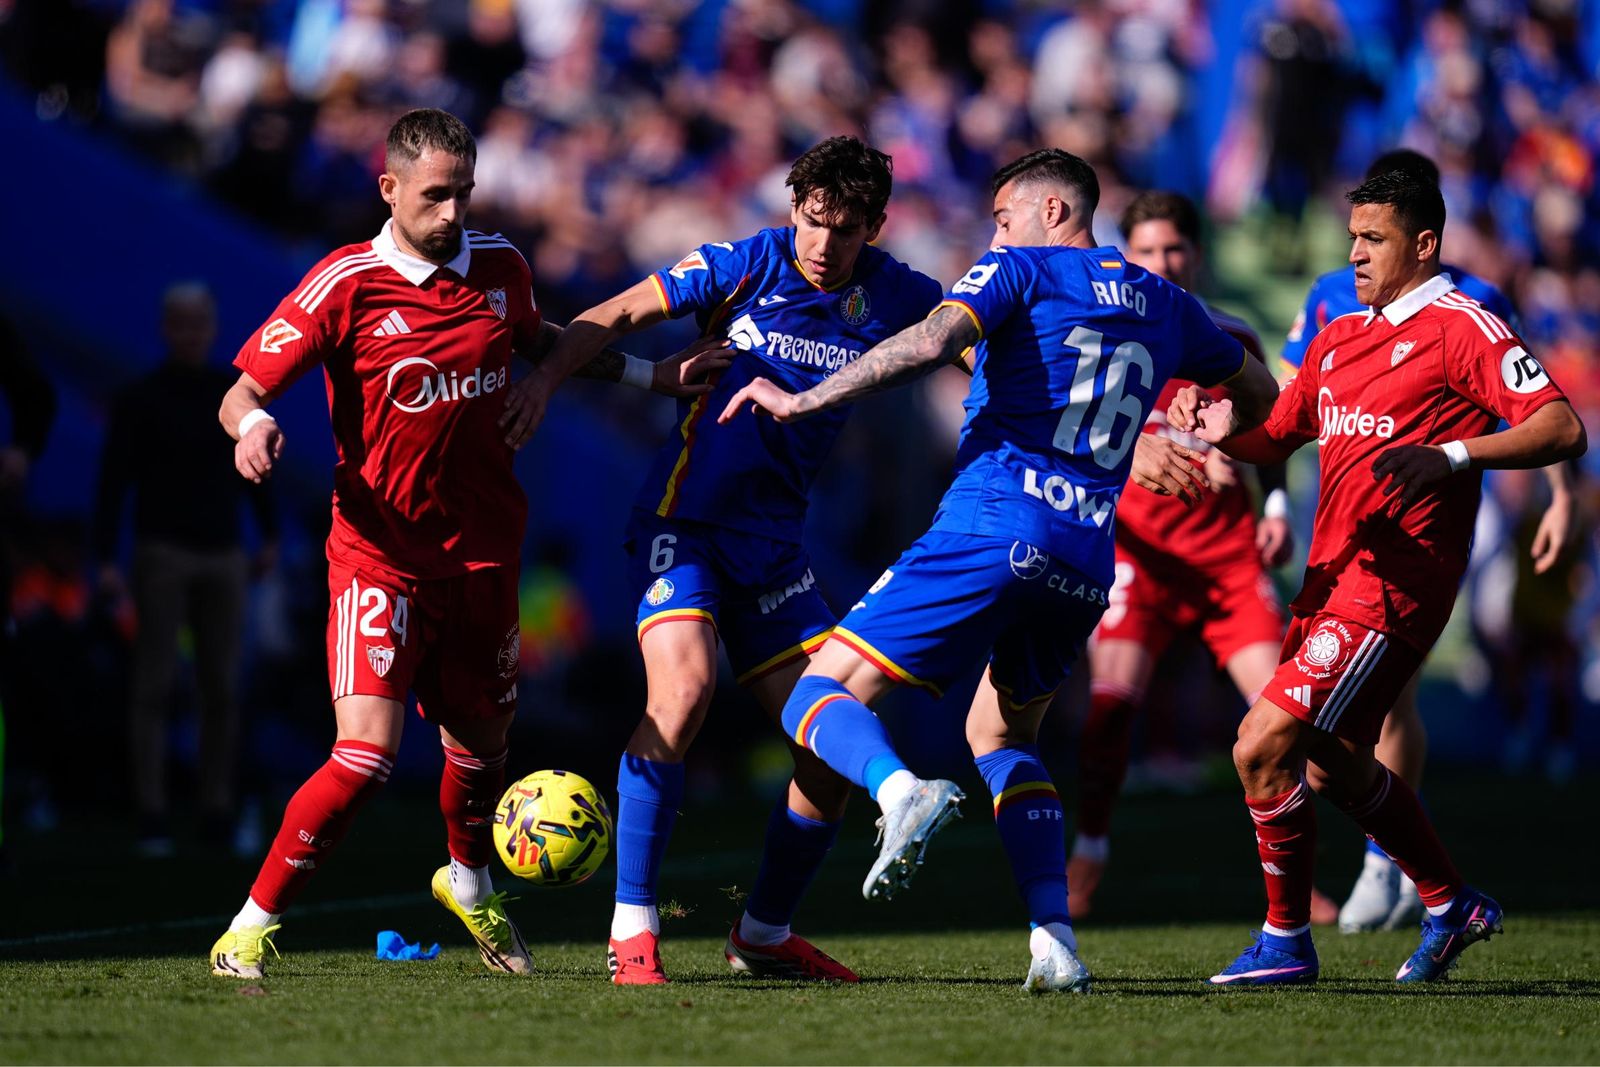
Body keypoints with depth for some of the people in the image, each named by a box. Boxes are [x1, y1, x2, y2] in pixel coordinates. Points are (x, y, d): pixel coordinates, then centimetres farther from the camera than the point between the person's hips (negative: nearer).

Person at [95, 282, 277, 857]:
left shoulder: (235, 393, 8)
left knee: (222, 689, 1)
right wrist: (107, 559, -13)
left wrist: (269, 535, 17)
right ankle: (152, 817, -5)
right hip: (164, 552, -4)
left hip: (224, 555, 4)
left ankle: (217, 811, 5)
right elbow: (113, 482, -6)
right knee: (155, 686, -5)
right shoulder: (139, 399, -3)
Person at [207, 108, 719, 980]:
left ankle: (469, 884, 49)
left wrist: (648, 374, 21)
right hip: (381, 556, -5)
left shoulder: (499, 267, 2)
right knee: (366, 754, -19)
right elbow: (242, 392, -11)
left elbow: (538, 341, 25)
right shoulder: (345, 286, -13)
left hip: (484, 553, 5)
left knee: (481, 743, 17)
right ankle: (251, 929, -5)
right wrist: (253, 426, -33)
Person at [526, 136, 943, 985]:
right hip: (684, 518, -5)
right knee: (684, 687, -28)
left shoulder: (894, 298, 1)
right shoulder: (745, 266, -8)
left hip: (773, 542, 5)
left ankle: (764, 934, 20)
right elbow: (618, 315, -5)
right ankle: (632, 930, -21)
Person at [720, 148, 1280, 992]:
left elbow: (933, 341, -15)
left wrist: (801, 400, -11)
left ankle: (900, 792, -35)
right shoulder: (1164, 304, 20)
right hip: (1089, 558, 6)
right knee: (1000, 733, 26)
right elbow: (1261, 392, 32)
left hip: (995, 527, -6)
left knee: (820, 698, 0)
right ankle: (1055, 939, 7)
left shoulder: (1021, 270, 4)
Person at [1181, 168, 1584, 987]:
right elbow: (1276, 438, 24)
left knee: (1264, 744, -15)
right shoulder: (1337, 337, 18)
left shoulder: (1460, 327, -7)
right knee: (1333, 766, 17)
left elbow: (1562, 429, -15)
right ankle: (1450, 905, 35)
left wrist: (1454, 455, -29)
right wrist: (1221, 434, 1)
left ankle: (1286, 941, -2)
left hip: (1392, 583, -9)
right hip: (1333, 574, 9)